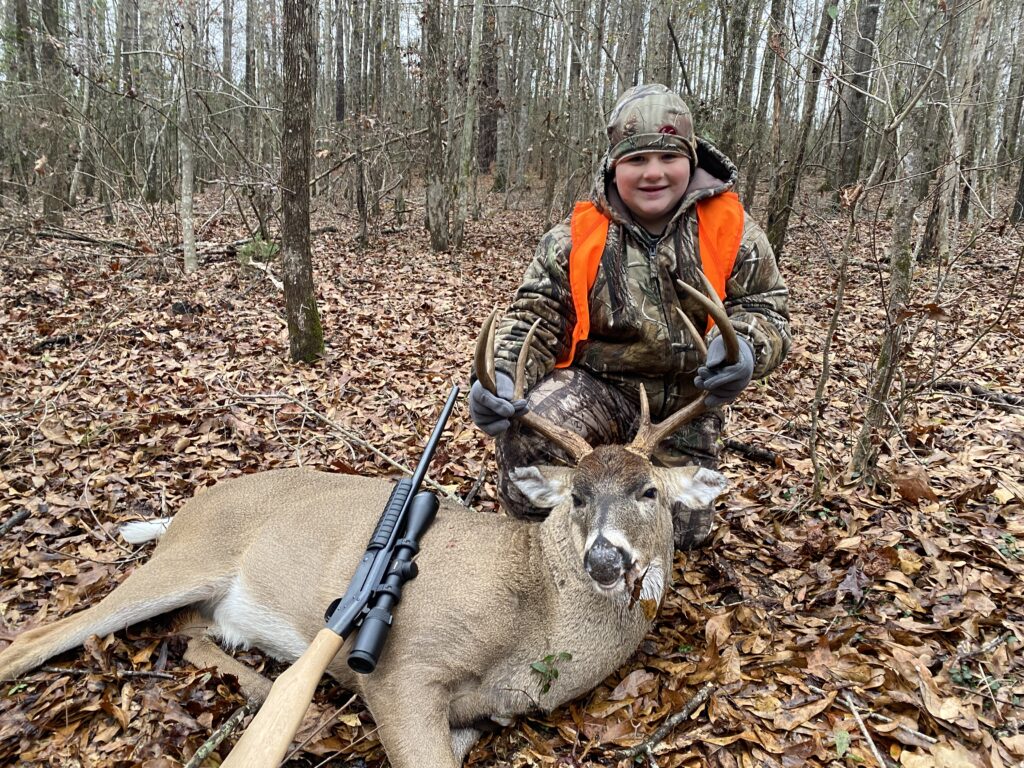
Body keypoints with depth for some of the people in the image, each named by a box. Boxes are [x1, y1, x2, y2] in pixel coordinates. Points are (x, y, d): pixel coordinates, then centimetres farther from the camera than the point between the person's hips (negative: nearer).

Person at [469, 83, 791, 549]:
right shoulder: (576, 236, -8)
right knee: (527, 435, -33)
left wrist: (744, 348, -29)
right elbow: (534, 319, -7)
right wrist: (501, 379, -28)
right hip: (596, 386, -2)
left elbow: (766, 310, -3)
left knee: (684, 530, 3)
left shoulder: (730, 230, -5)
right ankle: (534, 533, 2)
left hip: (686, 405, 3)